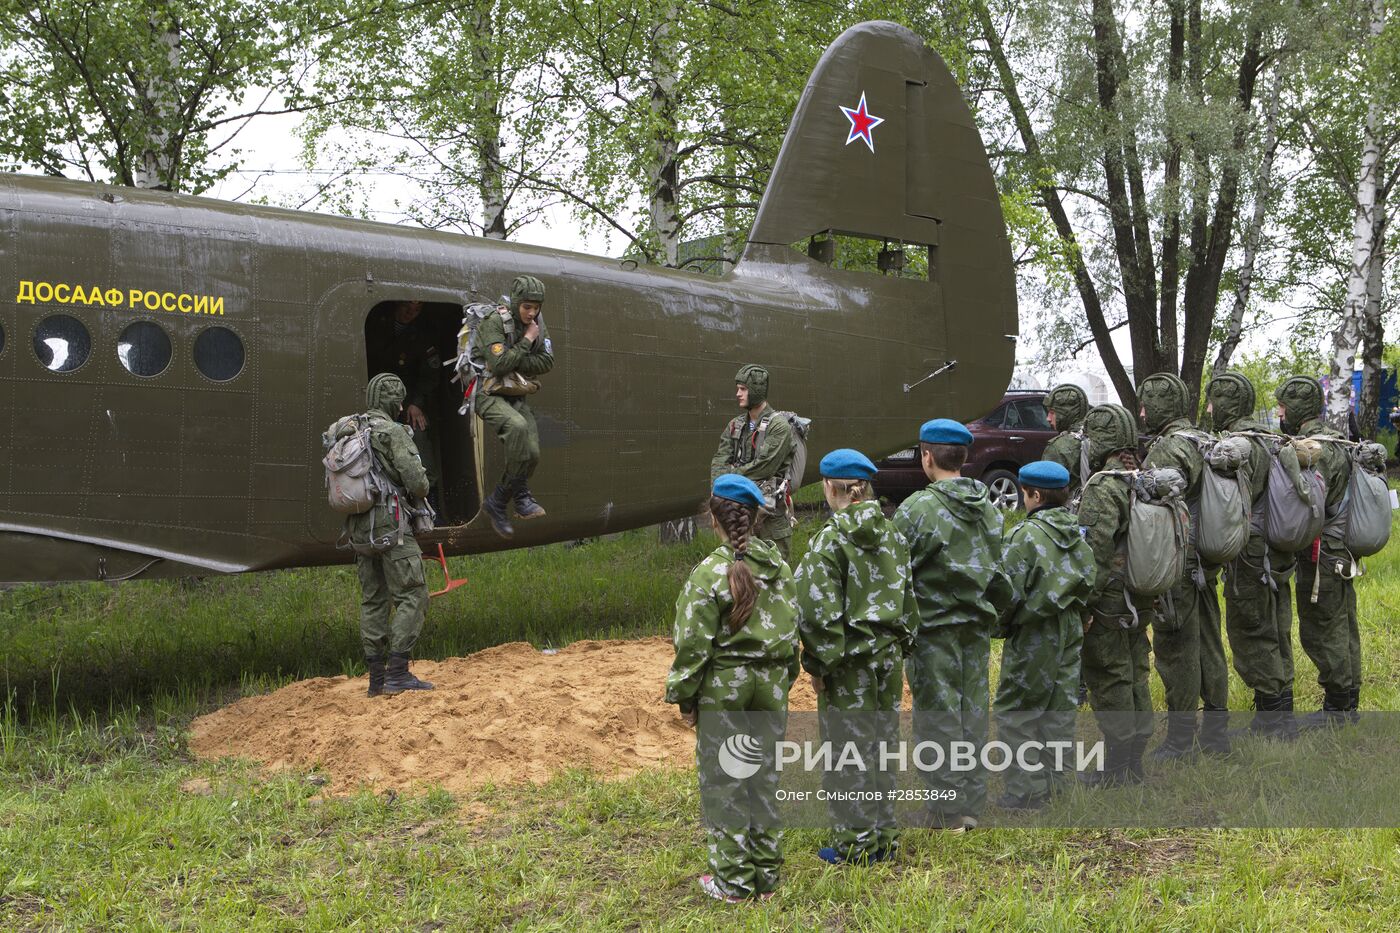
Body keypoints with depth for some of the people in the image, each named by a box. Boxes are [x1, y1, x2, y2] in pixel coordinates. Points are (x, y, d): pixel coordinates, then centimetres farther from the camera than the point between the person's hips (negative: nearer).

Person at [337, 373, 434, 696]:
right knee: (412, 597, -4)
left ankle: (377, 677, 10)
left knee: (373, 601, 11)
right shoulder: (394, 432, -10)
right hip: (391, 525, -8)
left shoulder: (348, 433, 13)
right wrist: (420, 491, 7)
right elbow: (417, 482, -17)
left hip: (359, 528, 8)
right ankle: (398, 673, -11)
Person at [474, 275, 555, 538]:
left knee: (532, 454, -8)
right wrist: (526, 341, -16)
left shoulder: (537, 324, 6)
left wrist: (513, 363, -15)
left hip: (516, 397, 7)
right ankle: (521, 497, -22)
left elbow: (546, 363, -3)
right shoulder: (494, 323, -13)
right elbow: (498, 365, -23)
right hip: (490, 395, -7)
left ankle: (497, 504, 9)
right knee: (518, 427, -35)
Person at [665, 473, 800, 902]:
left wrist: (684, 696, -3)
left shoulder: (710, 572, -15)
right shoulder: (779, 567, 2)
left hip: (723, 686, -5)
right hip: (770, 682, 5)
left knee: (722, 781, 6)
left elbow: (694, 644, -13)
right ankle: (767, 875, 22)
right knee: (765, 777, 14)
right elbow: (790, 629, 9)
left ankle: (733, 879, 11)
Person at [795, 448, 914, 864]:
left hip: (849, 663, -6)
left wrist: (817, 664, -9)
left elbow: (820, 611, -17)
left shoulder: (831, 540, -15)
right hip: (888, 657, 7)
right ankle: (884, 837, 23)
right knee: (884, 746, 15)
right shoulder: (892, 534, 6)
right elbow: (907, 597, 12)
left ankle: (856, 844, 9)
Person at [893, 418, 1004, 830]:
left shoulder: (917, 509, -14)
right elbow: (999, 569, 13)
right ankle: (972, 803, 21)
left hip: (934, 628, -6)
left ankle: (947, 812, 5)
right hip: (977, 626, 7)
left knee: (939, 715, 0)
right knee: (973, 710, 13)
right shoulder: (989, 508, 8)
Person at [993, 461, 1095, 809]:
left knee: (1016, 712, 1)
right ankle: (1057, 779, 21)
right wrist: (1076, 621, 18)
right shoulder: (1078, 536, 5)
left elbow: (1011, 590, -16)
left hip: (1033, 637, -7)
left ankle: (1027, 789, 1)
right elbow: (1088, 584, 9)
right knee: (1061, 708, 14)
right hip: (1070, 634, 7)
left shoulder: (1027, 534, -16)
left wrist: (1000, 625, -1)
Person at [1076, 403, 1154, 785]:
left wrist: (1084, 606, -19)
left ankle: (1117, 768, 5)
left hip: (1110, 602, -9)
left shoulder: (1103, 488, -18)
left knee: (1109, 682, -1)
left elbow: (1096, 552, -23)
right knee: (1135, 677, 15)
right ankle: (1135, 760, 24)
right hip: (1140, 603, 9)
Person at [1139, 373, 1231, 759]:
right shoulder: (1208, 442, 14)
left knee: (1176, 648, -2)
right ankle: (1216, 734, 21)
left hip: (1177, 564, -9)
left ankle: (1180, 741, 4)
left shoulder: (1168, 449, -16)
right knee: (1208, 644, 14)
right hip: (1207, 561, 9)